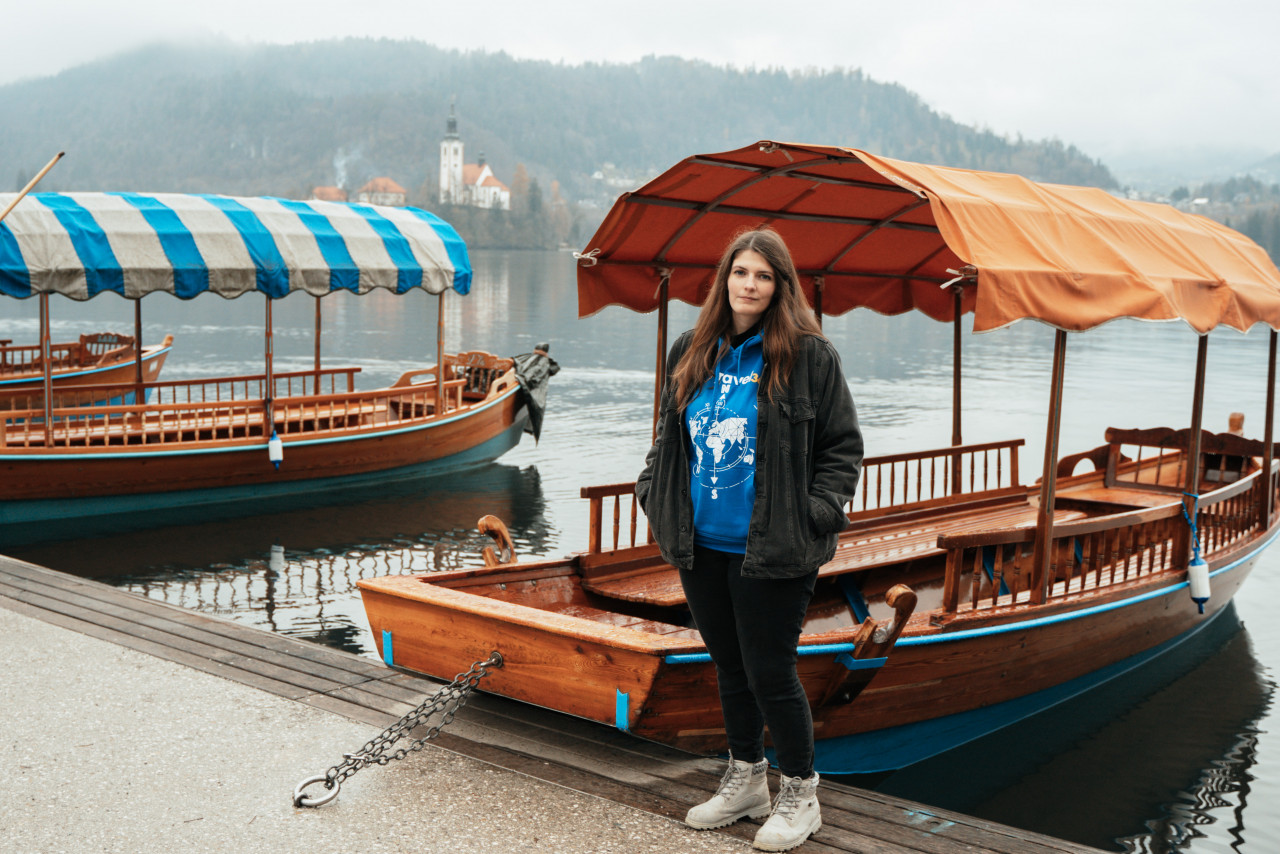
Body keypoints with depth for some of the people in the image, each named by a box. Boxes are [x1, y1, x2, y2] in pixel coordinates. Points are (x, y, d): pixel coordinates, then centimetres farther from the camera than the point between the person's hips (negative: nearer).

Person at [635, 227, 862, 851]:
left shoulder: (809, 355, -6)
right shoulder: (692, 353, 9)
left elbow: (843, 445, -3)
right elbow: (668, 436, 19)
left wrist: (815, 515, -13)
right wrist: (654, 496, 8)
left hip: (770, 551, -6)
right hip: (701, 546, 6)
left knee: (770, 672, 1)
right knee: (729, 664, 18)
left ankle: (800, 795, 21)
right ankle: (745, 781, 36)